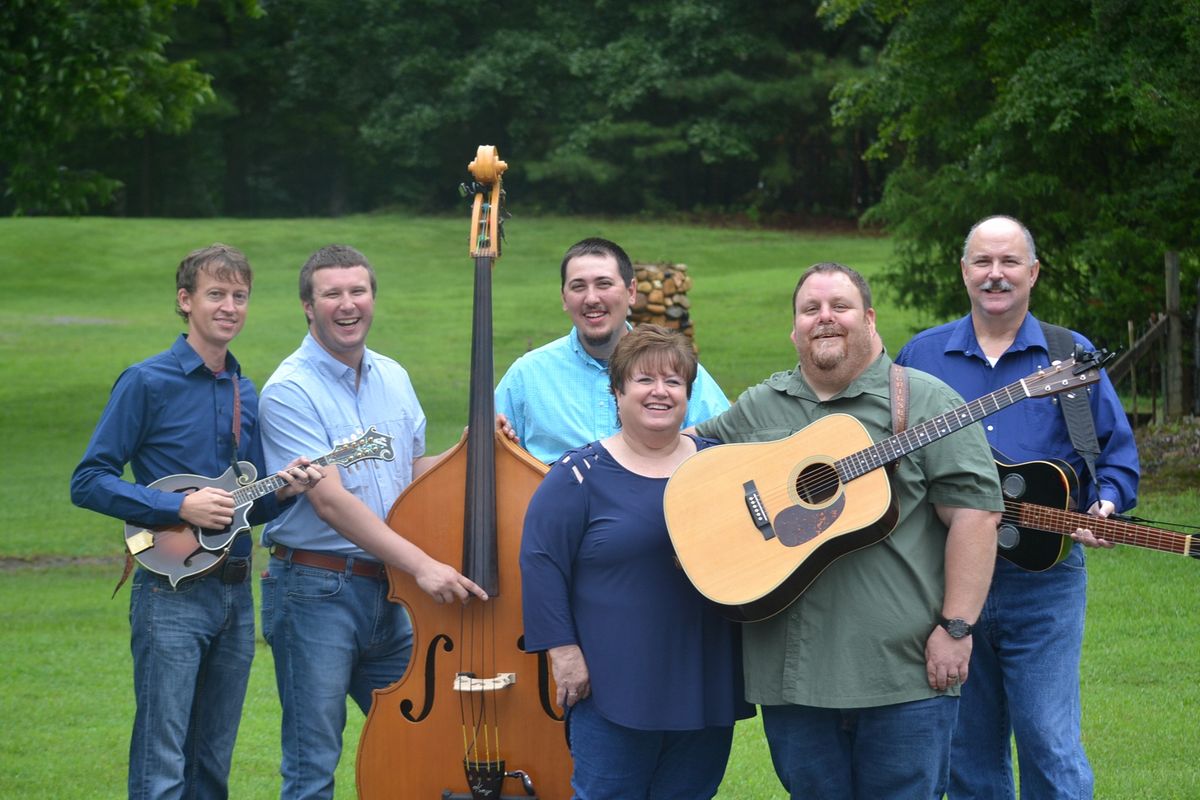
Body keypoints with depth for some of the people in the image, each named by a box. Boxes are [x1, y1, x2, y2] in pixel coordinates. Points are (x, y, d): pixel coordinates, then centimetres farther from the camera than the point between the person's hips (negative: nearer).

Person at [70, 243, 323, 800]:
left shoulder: (246, 393, 14)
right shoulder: (147, 383, -6)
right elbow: (89, 482, -9)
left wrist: (281, 489, -3)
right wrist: (180, 507, -17)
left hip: (235, 594, 7)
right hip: (171, 593, -7)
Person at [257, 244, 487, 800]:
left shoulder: (394, 379, 10)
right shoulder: (290, 391, -12)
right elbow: (330, 501, -20)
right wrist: (420, 565, -26)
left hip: (386, 592, 7)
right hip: (316, 592, -7)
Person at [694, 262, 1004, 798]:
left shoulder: (924, 402, 1)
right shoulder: (756, 409, 14)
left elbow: (974, 511, -6)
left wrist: (955, 627, -14)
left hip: (905, 671, -4)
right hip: (790, 673, 4)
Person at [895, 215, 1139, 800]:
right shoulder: (921, 356, 9)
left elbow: (1117, 448, 7)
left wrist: (1105, 504, -10)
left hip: (1042, 581, -2)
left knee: (1050, 745, -6)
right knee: (968, 750, 9)